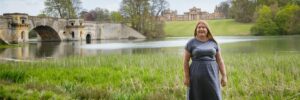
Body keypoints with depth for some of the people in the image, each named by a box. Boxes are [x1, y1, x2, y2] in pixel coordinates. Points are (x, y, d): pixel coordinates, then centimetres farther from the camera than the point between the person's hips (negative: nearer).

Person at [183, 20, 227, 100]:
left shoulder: (213, 43, 6)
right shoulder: (191, 43, -1)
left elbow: (219, 60, 5)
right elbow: (186, 61, -1)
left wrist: (224, 75, 0)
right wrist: (186, 76, -6)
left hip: (211, 75, 2)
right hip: (197, 76, -2)